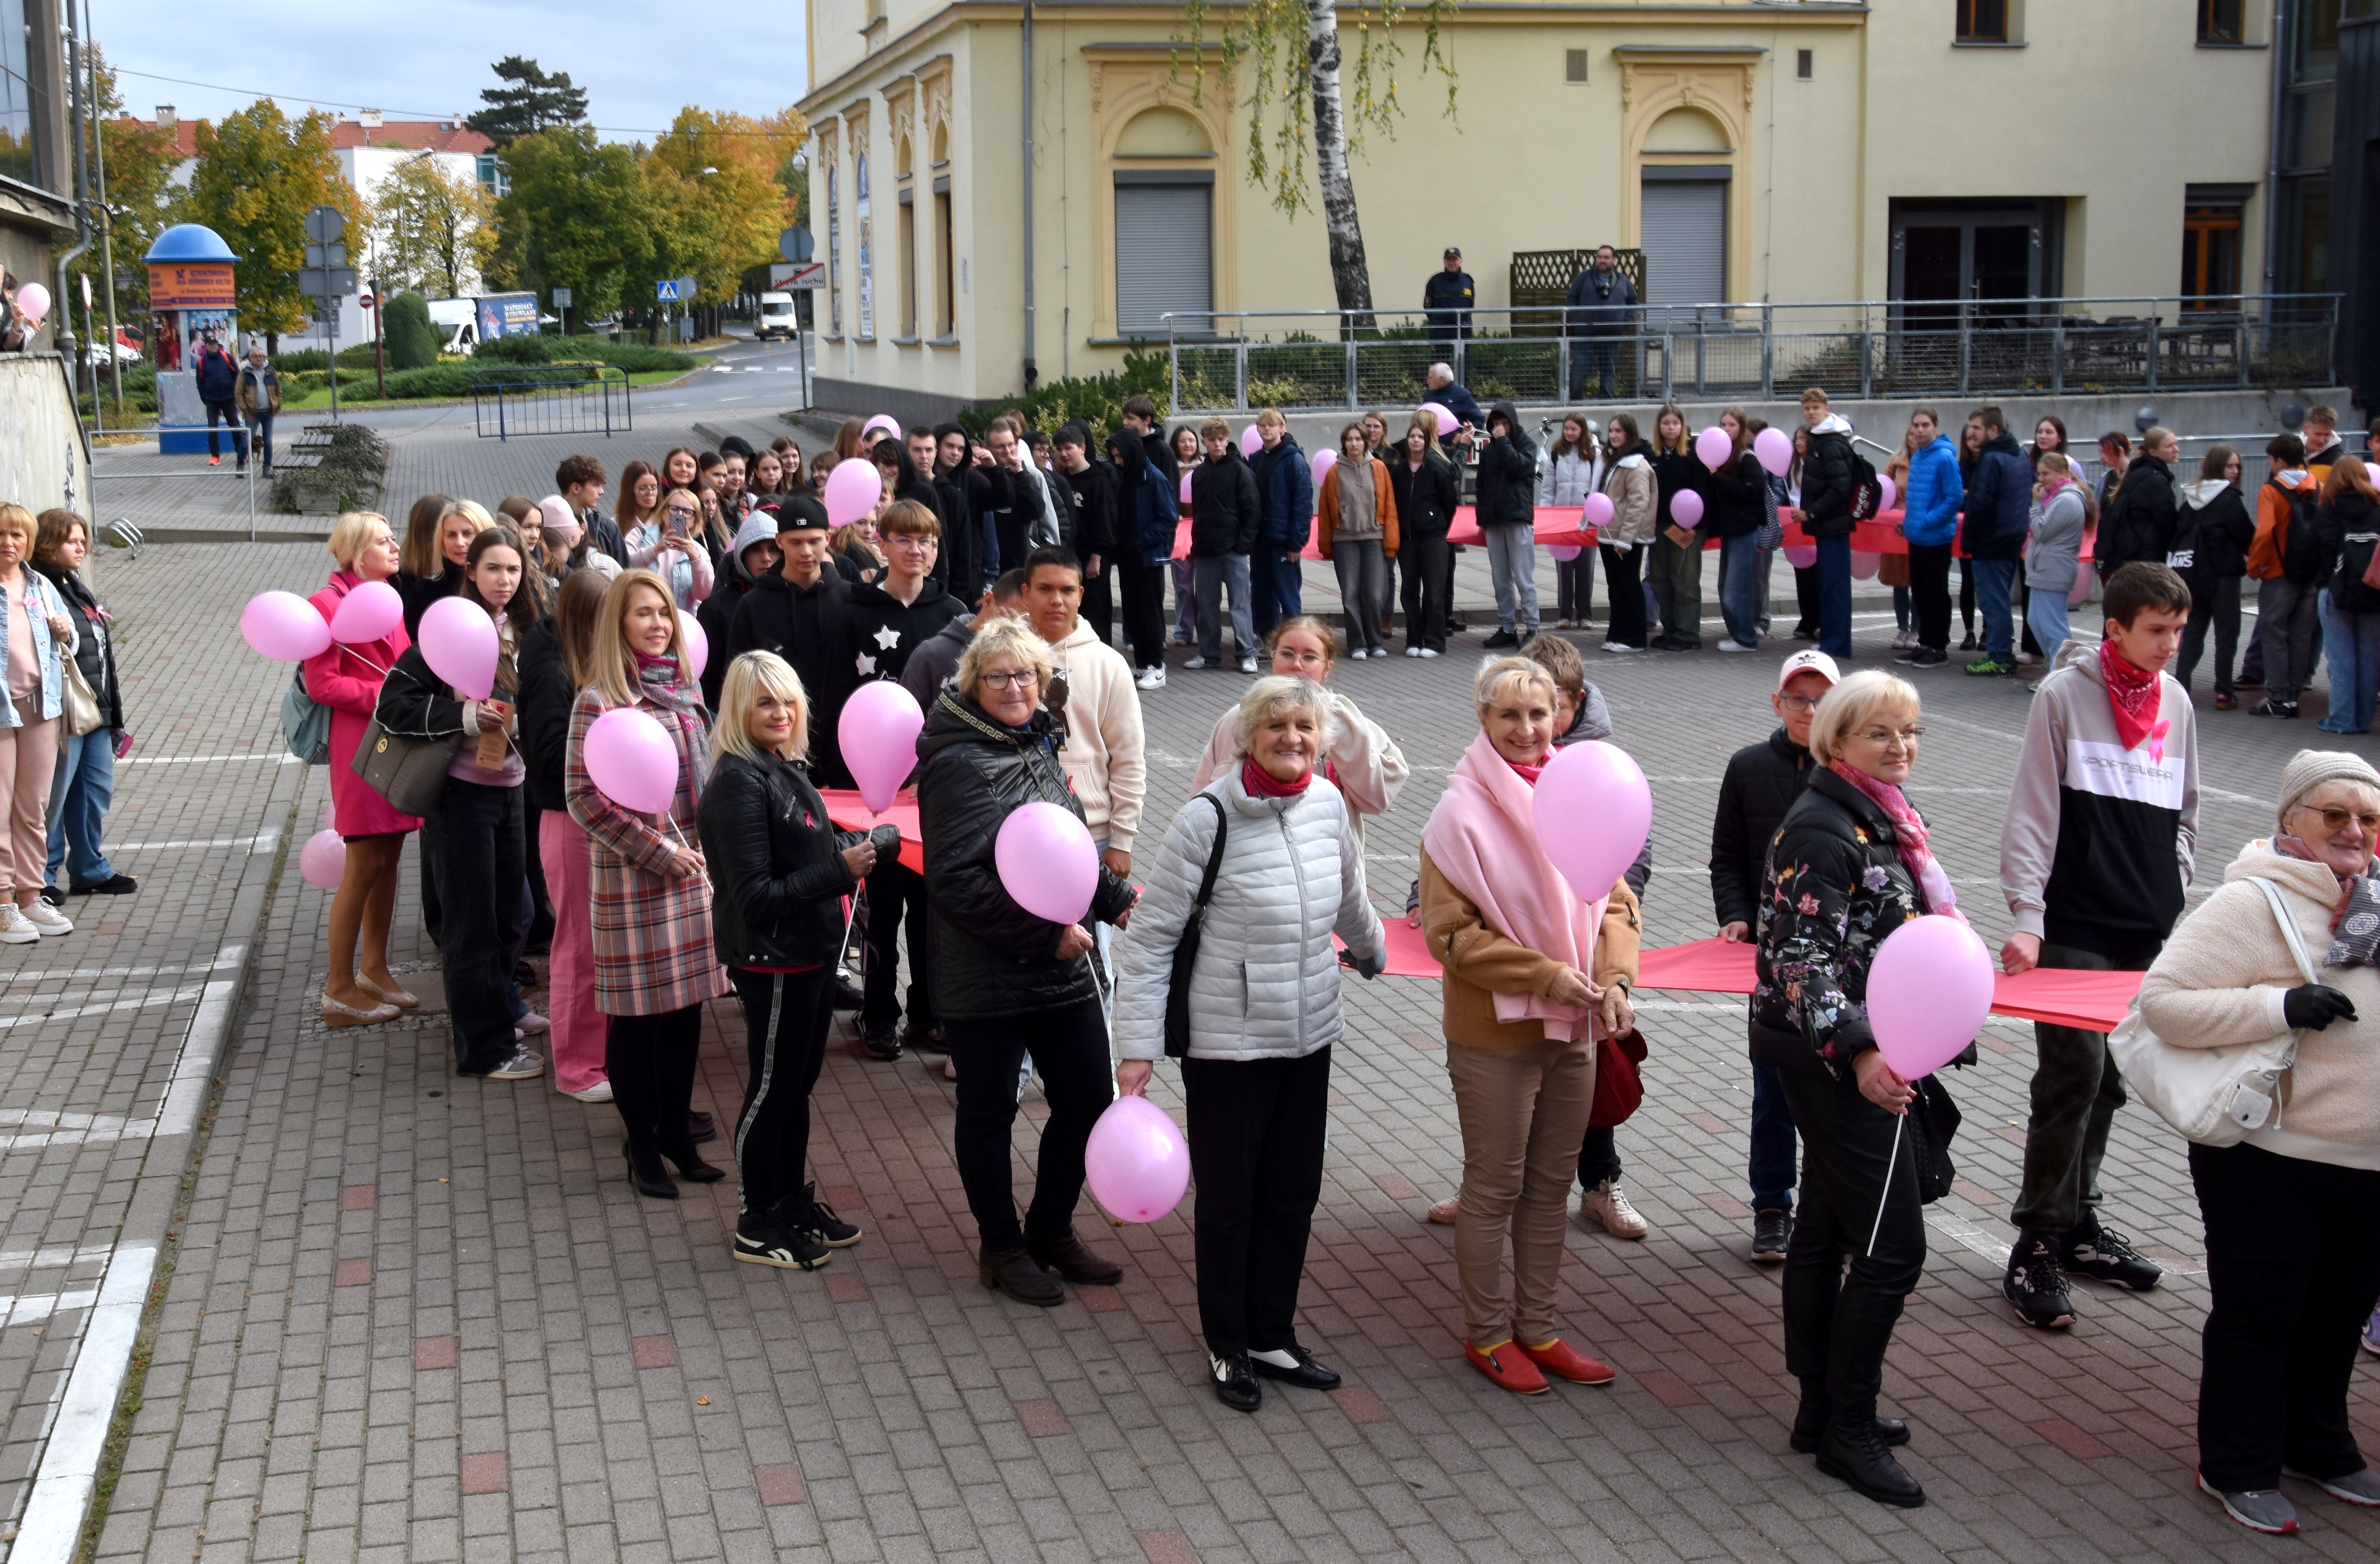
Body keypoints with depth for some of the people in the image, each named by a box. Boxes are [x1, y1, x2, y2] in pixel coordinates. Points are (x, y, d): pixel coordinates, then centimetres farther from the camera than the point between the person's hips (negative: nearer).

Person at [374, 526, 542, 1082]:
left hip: (508, 787, 7)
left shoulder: (522, 634, 8)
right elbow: (392, 703, -17)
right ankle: (485, 1049, 10)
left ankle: (485, 1013, 35)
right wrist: (464, 717, -22)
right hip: (461, 791, -7)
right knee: (472, 921, 1)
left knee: (512, 915, 16)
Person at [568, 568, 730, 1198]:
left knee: (687, 1004, 11)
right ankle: (642, 1145, 14)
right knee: (638, 1011, 2)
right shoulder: (599, 700, -10)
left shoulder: (686, 687, 10)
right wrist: (658, 851, -14)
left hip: (692, 867, 6)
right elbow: (584, 797, -13)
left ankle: (677, 1132, 24)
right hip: (632, 875, -6)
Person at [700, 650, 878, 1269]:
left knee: (799, 1083, 19)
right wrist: (840, 872, -25)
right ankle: (758, 1227, 17)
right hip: (772, 961, -9)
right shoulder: (740, 784, -20)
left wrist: (854, 845, 3)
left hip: (810, 952, 9)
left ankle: (792, 1200, 34)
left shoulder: (784, 770, 8)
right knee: (771, 1089, 4)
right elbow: (756, 895, -24)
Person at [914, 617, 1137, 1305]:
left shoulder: (1038, 746, 10)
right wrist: (1045, 934, -21)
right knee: (989, 1113, 9)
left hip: (1062, 969, 8)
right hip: (985, 981, -8)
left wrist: (1116, 898, 12)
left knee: (1086, 1099, 12)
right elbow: (956, 881, -23)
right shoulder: (960, 764, -16)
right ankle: (1001, 1248, 25)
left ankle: (1050, 1230, 32)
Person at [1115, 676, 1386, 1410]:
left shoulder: (1328, 805, 0)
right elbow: (1151, 932, -12)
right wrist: (1138, 1046, -16)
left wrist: (1371, 952, 38)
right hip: (1227, 1040, -5)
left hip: (1309, 1036, 5)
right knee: (1228, 1198, 7)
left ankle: (1273, 1337, 29)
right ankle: (1227, 1347, 24)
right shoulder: (1208, 818, -16)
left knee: (1294, 1193, 13)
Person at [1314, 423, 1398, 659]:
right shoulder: (1335, 473, 3)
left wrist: (1391, 541, -1)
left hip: (1374, 538, 0)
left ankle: (1375, 643, 13)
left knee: (1374, 594, -2)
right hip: (1345, 540, 0)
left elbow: (1390, 505, 3)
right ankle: (1357, 645, 8)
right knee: (1351, 595, 0)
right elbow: (1326, 511, 5)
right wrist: (1326, 546, 3)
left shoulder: (1379, 468, 3)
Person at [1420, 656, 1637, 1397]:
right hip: (1493, 1035, -5)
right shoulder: (1463, 813, -13)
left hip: (1573, 1031, 6)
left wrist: (1612, 977, -10)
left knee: (1552, 1184, 15)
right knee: (1495, 1186, 6)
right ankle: (1487, 1335, 21)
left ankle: (1537, 1329, 28)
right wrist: (1545, 976, -20)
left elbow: (1614, 899, 7)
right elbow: (1449, 931, -15)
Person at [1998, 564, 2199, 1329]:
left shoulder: (2176, 702, 11)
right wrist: (2026, 915, -16)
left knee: (2109, 1081, 11)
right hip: (2073, 927, -6)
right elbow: (2031, 812, -9)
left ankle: (2076, 1220, 24)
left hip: (2147, 934, 6)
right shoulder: (2065, 693, -6)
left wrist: (2171, 901, 13)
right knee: (2074, 1077, -10)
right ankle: (2038, 1245, -2)